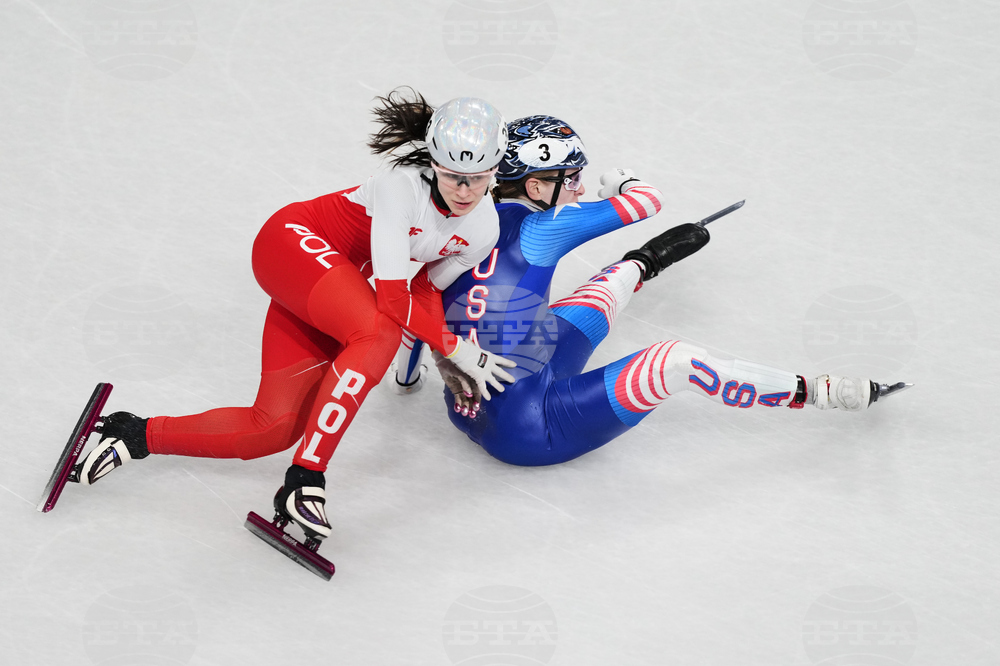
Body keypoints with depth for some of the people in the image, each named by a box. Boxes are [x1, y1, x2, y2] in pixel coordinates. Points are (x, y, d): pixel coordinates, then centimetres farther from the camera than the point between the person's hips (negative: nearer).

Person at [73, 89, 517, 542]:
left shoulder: (484, 230, -4)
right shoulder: (401, 186, -26)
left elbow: (426, 292, 13)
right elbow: (393, 300, -29)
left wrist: (443, 359, 7)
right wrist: (458, 351, -22)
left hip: (336, 289, 8)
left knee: (275, 430, -5)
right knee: (381, 331, -37)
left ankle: (137, 436, 11)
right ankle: (304, 482, -32)